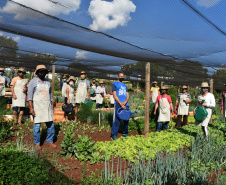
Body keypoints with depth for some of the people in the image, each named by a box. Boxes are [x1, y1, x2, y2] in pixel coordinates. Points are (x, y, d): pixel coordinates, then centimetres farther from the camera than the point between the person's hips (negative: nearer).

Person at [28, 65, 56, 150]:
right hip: (37, 107, -4)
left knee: (50, 124, 4)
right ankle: (37, 143, 15)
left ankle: (50, 141, 18)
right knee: (37, 125, 0)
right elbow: (29, 95, -5)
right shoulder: (33, 81, -2)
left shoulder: (48, 82, 13)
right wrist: (31, 108, -13)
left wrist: (51, 107, 14)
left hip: (47, 107, 4)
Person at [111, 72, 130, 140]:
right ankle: (114, 135, -3)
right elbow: (114, 95, -6)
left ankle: (124, 133, 20)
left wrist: (125, 101, -7)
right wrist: (121, 104, -14)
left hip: (126, 104, 6)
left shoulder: (125, 85, 21)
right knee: (116, 119, -8)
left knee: (126, 119, 8)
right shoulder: (115, 84, 4)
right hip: (118, 104, -6)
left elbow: (128, 95, 15)